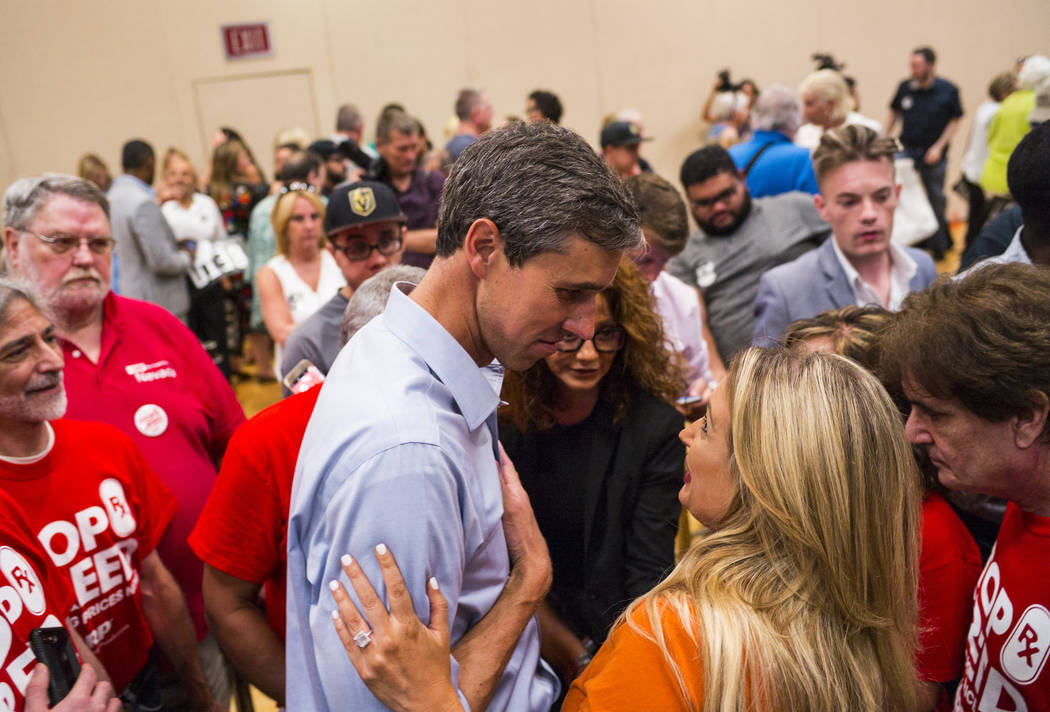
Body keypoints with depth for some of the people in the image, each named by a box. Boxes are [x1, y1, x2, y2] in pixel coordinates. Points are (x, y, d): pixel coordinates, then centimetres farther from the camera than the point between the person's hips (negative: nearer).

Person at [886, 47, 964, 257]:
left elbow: (954, 121, 0)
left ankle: (939, 246, 21)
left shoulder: (948, 90, -5)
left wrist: (939, 147, -10)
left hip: (933, 155, -1)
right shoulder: (905, 87, 0)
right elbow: (894, 114, 13)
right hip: (906, 151, 2)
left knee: (935, 200, 6)